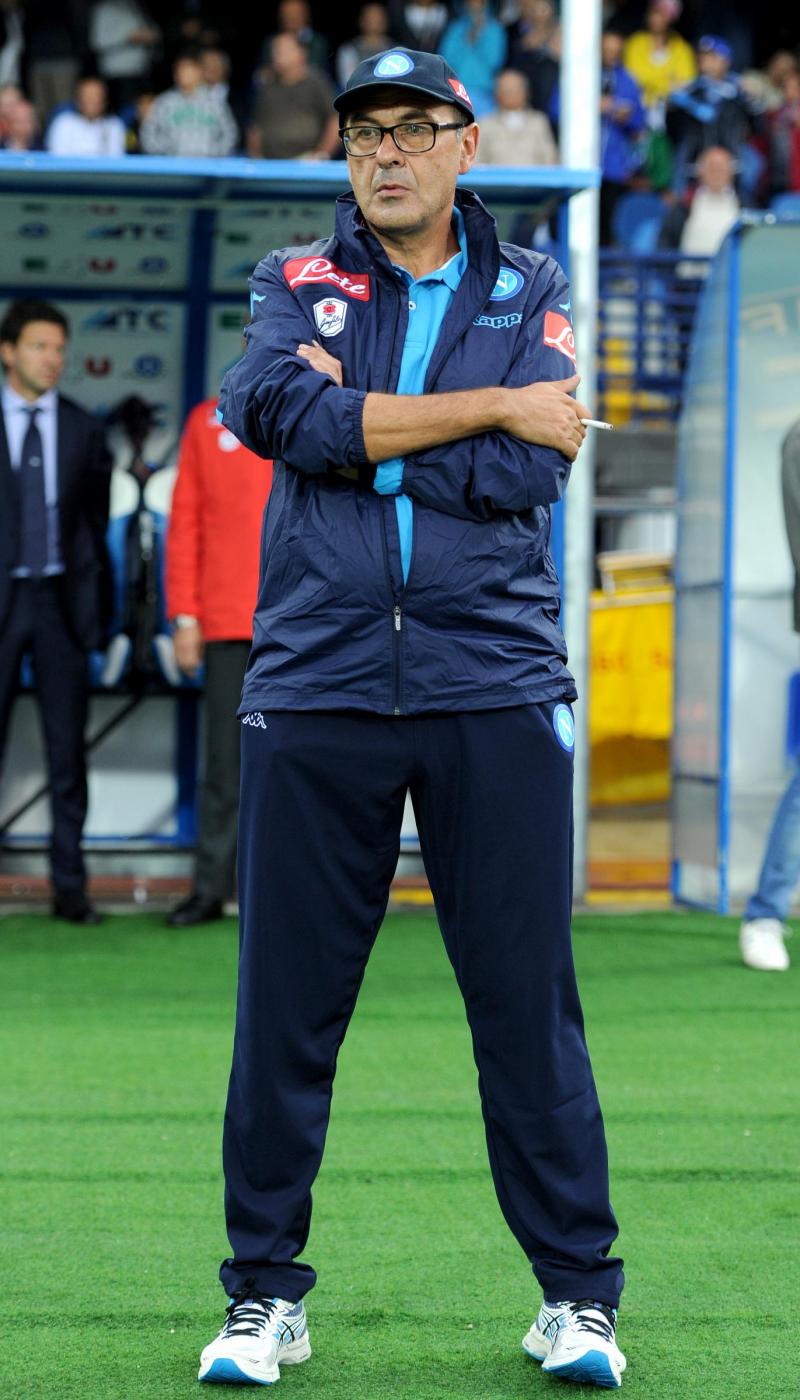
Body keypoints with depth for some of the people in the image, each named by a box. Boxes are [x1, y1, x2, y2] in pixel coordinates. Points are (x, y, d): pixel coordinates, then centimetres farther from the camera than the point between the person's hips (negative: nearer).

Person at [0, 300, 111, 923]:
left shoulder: (83, 429, 9)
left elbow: (96, 519, 11)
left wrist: (97, 603, 6)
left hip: (61, 598, 2)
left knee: (68, 750, 3)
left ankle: (70, 886, 7)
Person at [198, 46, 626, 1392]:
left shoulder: (532, 294, 11)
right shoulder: (295, 285, 12)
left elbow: (530, 474, -5)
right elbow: (282, 413, -10)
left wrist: (361, 427, -7)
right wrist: (490, 407, -9)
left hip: (494, 687, 0)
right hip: (316, 688, 1)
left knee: (530, 999, 0)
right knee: (285, 1002, 2)